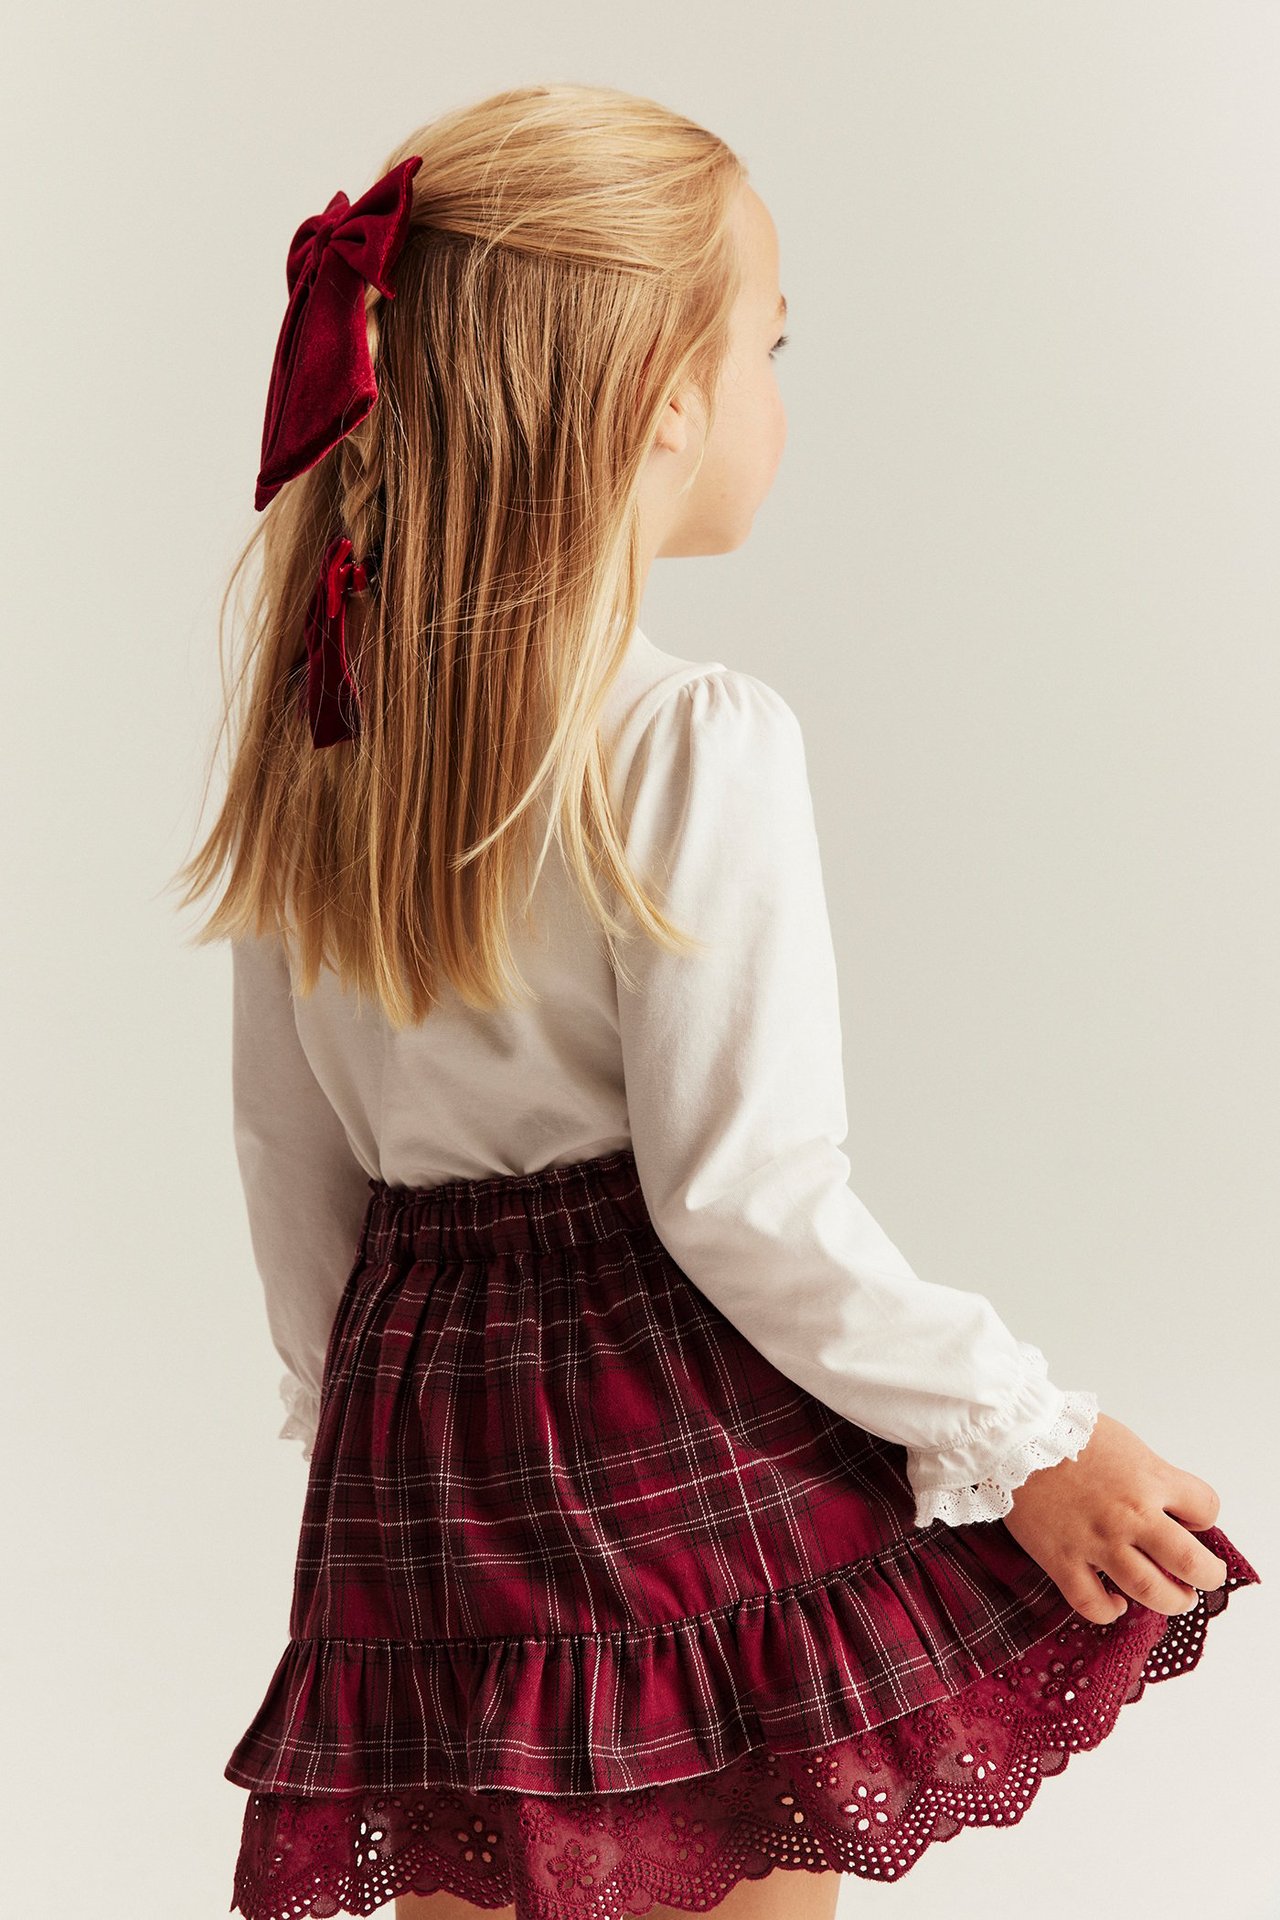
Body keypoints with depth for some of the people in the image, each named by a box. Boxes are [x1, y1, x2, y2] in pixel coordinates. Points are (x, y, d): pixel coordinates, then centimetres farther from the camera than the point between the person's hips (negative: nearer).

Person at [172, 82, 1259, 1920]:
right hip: (696, 1442, -5)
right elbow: (747, 1196, -17)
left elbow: (290, 1145, 10)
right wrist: (1023, 1435, -8)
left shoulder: (318, 731, 3)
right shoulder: (698, 744, -16)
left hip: (416, 1431, 6)